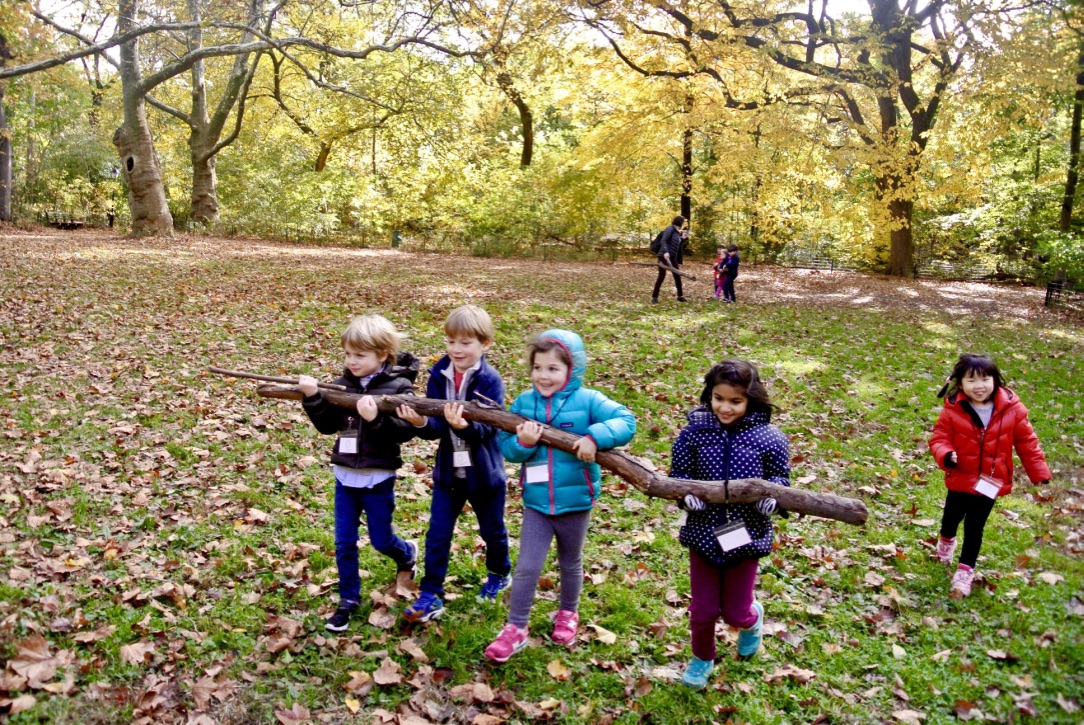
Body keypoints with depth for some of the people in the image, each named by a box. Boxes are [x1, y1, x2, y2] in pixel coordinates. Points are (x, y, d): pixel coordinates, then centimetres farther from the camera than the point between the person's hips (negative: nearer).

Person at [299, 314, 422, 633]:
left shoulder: (398, 387, -12)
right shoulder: (343, 384, 1)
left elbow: (406, 430, -20)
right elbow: (328, 425, 0)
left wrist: (375, 419, -33)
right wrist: (313, 399, -15)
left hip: (378, 479, -4)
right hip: (345, 476, 4)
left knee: (381, 540, 12)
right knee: (344, 543, 8)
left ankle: (407, 554, 44)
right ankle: (348, 599, 24)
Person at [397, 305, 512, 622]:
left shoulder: (490, 380, -17)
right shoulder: (439, 375, -6)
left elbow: (489, 428, -26)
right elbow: (435, 428, -11)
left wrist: (464, 425, -45)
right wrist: (421, 423, -33)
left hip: (484, 473, -2)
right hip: (447, 470, 3)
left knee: (492, 530, 18)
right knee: (437, 534, 5)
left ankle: (500, 574, 44)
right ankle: (431, 595, 18)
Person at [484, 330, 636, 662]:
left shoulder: (587, 400, -13)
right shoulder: (523, 403, -5)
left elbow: (626, 421, -20)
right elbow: (505, 446, -3)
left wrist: (595, 436, -34)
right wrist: (523, 442, -25)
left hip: (575, 501, -1)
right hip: (536, 501, 1)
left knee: (571, 564, 21)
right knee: (526, 568, 3)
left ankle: (568, 614, 45)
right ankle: (515, 629, 19)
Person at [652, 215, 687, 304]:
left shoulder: (678, 233, 17)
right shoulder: (670, 229, -6)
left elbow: (678, 249, 21)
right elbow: (663, 241, -18)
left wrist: (679, 262, 23)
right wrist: (665, 251, -33)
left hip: (672, 257, 8)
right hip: (664, 256, -8)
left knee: (677, 276, 9)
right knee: (662, 276, -8)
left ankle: (680, 296, 21)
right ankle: (654, 297, -2)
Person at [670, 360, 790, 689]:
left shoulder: (769, 438, -11)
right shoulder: (694, 431, -10)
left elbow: (780, 479, -1)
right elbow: (679, 474, -2)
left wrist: (771, 499, -23)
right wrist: (686, 495, -22)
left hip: (745, 536, -1)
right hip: (703, 534, 1)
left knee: (735, 614, 12)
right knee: (702, 610, 13)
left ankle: (752, 619, 50)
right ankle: (702, 658, 42)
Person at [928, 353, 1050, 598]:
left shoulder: (1012, 410, -12)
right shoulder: (952, 410, -17)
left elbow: (1026, 442, -2)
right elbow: (939, 438, -12)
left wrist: (1039, 472, 2)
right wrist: (945, 455, -34)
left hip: (990, 483, 0)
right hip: (960, 479, 1)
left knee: (974, 527, 6)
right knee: (952, 517, 22)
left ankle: (966, 571, 20)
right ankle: (946, 541, 55)